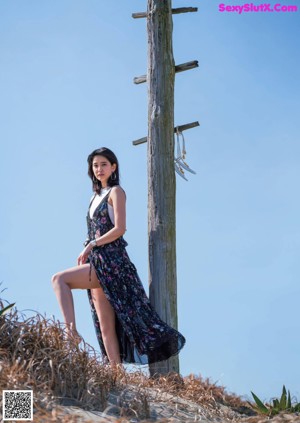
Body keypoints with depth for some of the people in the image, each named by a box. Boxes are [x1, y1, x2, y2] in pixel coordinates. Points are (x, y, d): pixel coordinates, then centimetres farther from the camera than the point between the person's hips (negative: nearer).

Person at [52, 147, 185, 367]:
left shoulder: (116, 192, -1)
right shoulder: (97, 196, 21)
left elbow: (120, 228, -12)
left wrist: (91, 244, -12)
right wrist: (87, 253, 8)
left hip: (110, 260, -8)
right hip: (97, 261, 8)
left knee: (59, 279, -21)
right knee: (106, 327, 2)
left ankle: (71, 328, -25)